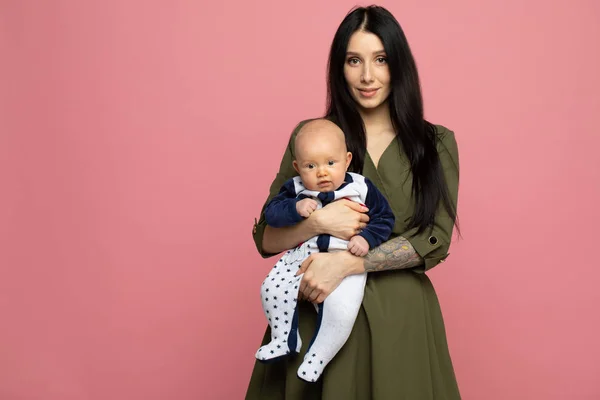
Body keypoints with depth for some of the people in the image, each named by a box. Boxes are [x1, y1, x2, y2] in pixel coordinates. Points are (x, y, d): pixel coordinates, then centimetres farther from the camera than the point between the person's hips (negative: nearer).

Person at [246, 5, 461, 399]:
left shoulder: (437, 143, 2)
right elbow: (267, 239, 1)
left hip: (400, 317, 0)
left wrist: (346, 262, -19)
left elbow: (435, 240, -8)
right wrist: (317, 222, -19)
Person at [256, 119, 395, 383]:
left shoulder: (361, 188, -3)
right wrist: (295, 208, -24)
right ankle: (285, 341, 10)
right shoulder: (295, 189, 0)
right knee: (272, 288, -14)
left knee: (341, 311, -24)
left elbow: (384, 218, 4)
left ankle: (316, 358, 1)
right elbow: (271, 213, -6)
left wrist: (367, 238, -14)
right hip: (304, 255, 3)